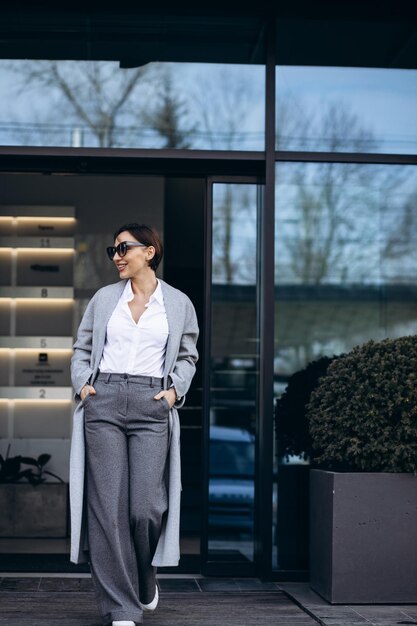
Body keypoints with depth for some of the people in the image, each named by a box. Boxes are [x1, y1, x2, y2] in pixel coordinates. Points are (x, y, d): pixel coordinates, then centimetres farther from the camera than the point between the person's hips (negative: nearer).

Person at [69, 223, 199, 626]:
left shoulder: (178, 304, 8)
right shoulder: (103, 298, 11)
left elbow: (187, 356, 18)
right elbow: (82, 348, 19)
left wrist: (175, 389, 2)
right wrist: (82, 383, 2)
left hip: (151, 407, -1)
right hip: (103, 403, 1)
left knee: (145, 508, -9)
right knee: (107, 506, -4)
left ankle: (145, 583, 23)